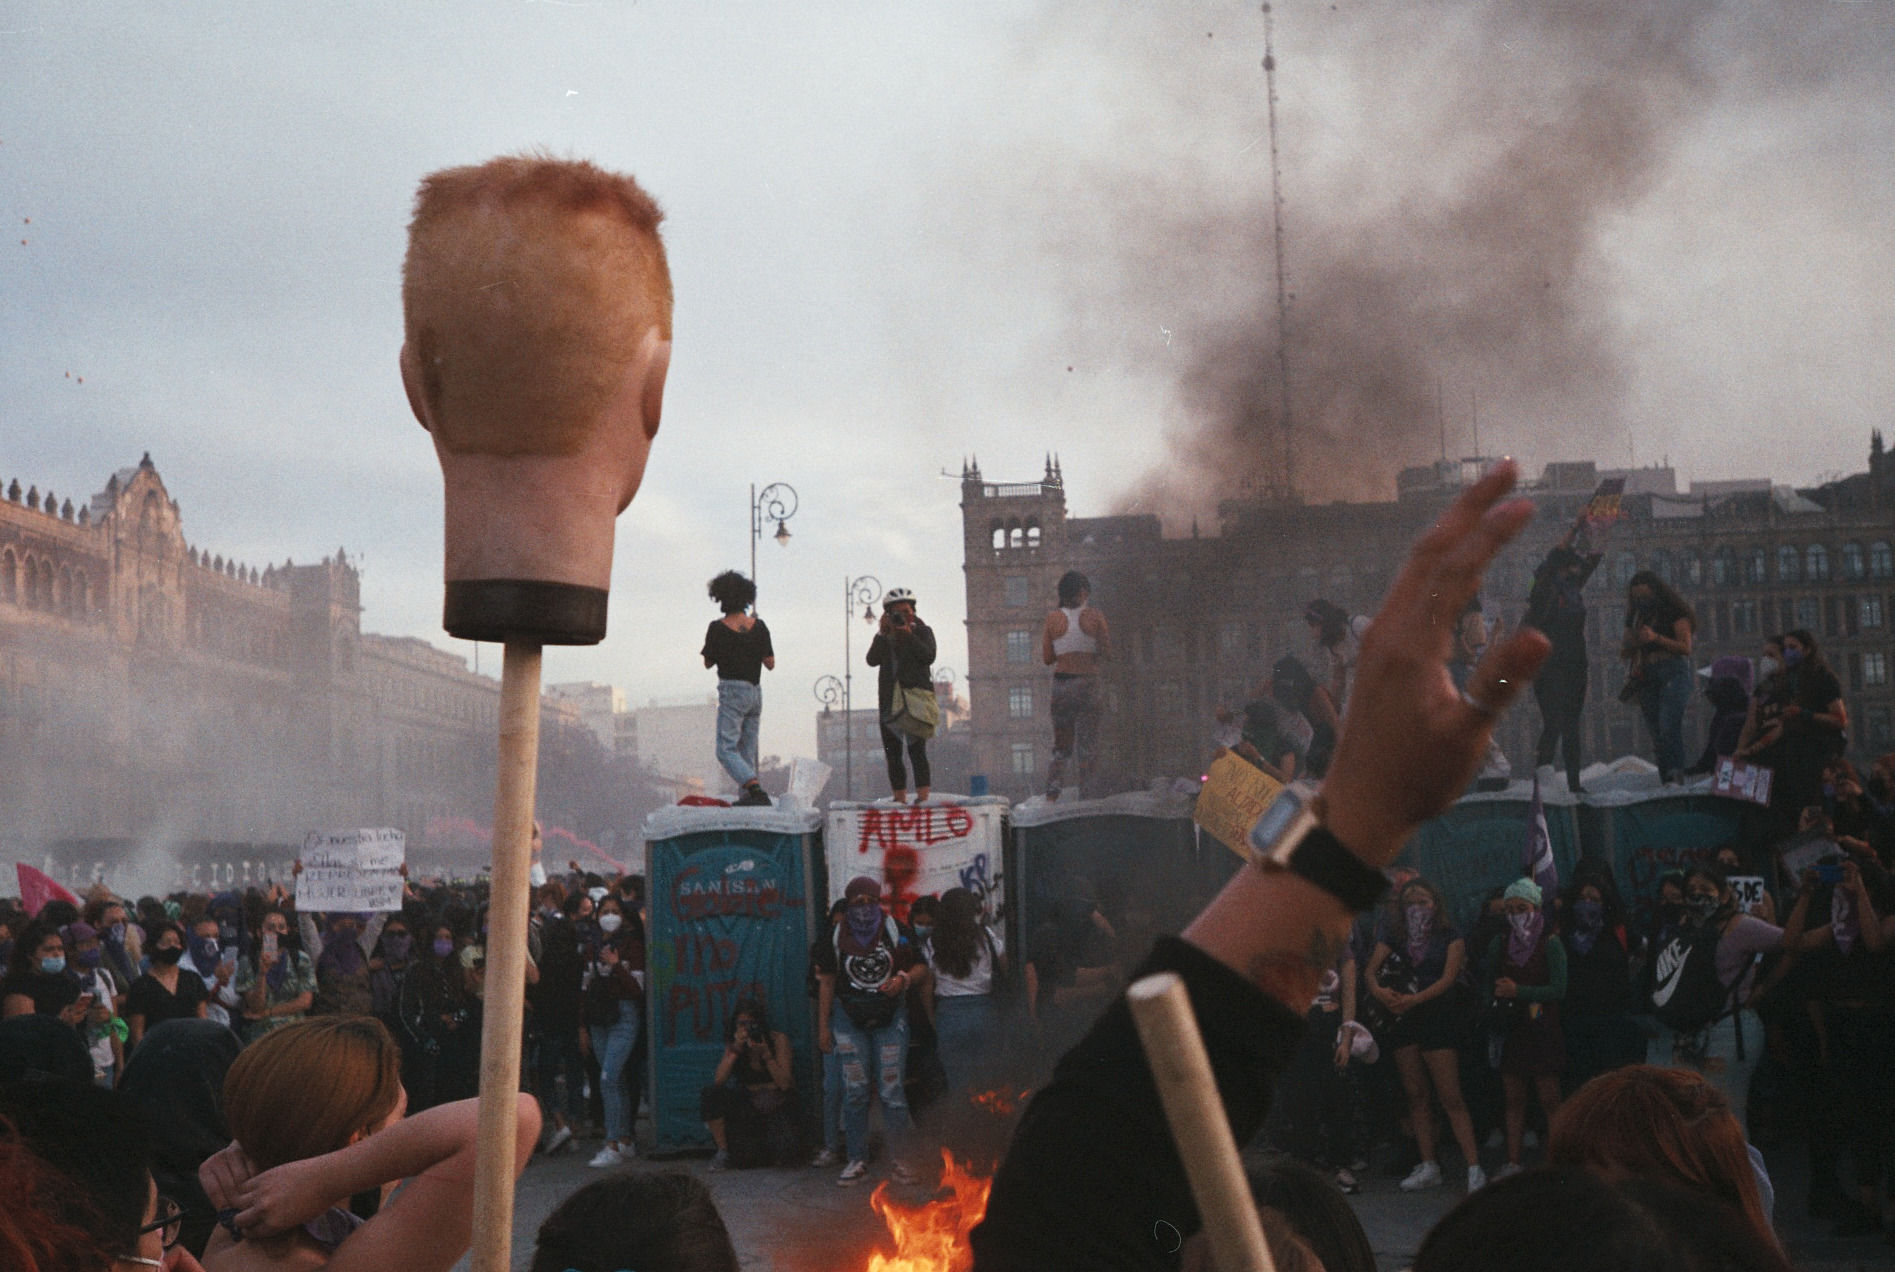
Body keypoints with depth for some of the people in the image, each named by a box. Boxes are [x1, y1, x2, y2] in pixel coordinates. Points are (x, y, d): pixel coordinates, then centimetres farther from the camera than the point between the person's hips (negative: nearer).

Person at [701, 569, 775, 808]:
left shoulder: (718, 628, -10)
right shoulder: (759, 626, 2)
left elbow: (708, 663, 2)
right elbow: (770, 664, 5)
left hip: (732, 692, -6)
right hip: (755, 692, 6)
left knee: (726, 749, -8)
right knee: (747, 750, 15)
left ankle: (756, 790, -28)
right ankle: (745, 798, 15)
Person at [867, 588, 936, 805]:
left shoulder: (923, 631, 7)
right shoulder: (884, 637, 14)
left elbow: (929, 657, -11)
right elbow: (872, 660, -2)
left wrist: (908, 635, -15)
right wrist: (883, 633, -9)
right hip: (890, 701, 4)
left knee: (916, 750, -16)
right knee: (892, 753, 4)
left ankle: (923, 795, -22)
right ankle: (899, 798, 9)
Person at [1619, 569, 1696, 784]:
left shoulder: (1674, 612, 1)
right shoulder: (1636, 616, 18)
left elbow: (1686, 648, -4)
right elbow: (1624, 652, 22)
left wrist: (1656, 638, -16)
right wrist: (1629, 644, -3)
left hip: (1673, 672, -6)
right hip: (1646, 676, 6)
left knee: (1669, 726, -21)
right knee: (1655, 732, -2)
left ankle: (1675, 775, -27)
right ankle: (1665, 780, -2)